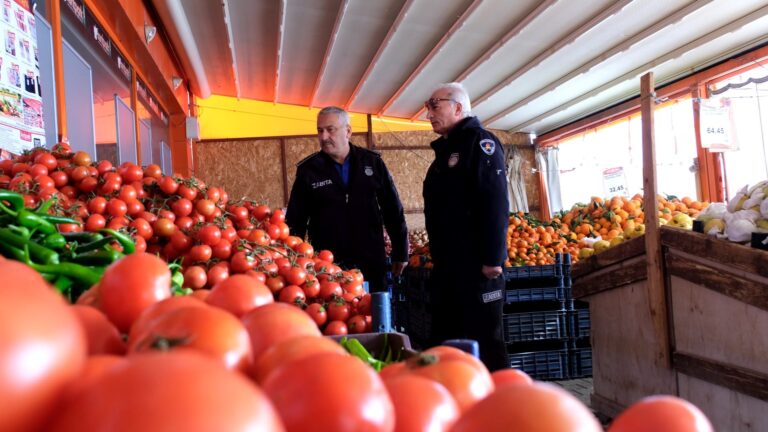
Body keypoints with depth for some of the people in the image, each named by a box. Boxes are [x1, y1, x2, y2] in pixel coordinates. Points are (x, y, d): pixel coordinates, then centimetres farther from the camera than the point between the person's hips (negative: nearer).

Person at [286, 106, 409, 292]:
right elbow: (295, 222, 3)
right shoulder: (308, 169, 0)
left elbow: (393, 211, 7)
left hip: (371, 263, 1)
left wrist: (401, 253, 8)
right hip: (327, 266, -1)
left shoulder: (372, 162, 3)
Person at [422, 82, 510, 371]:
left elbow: (496, 204, -16)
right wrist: (439, 258, 18)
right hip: (448, 265, 9)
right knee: (446, 341, 13)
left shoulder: (479, 141, -5)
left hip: (476, 264, -9)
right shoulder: (445, 150, 20)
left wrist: (493, 258, -22)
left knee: (484, 341, -4)